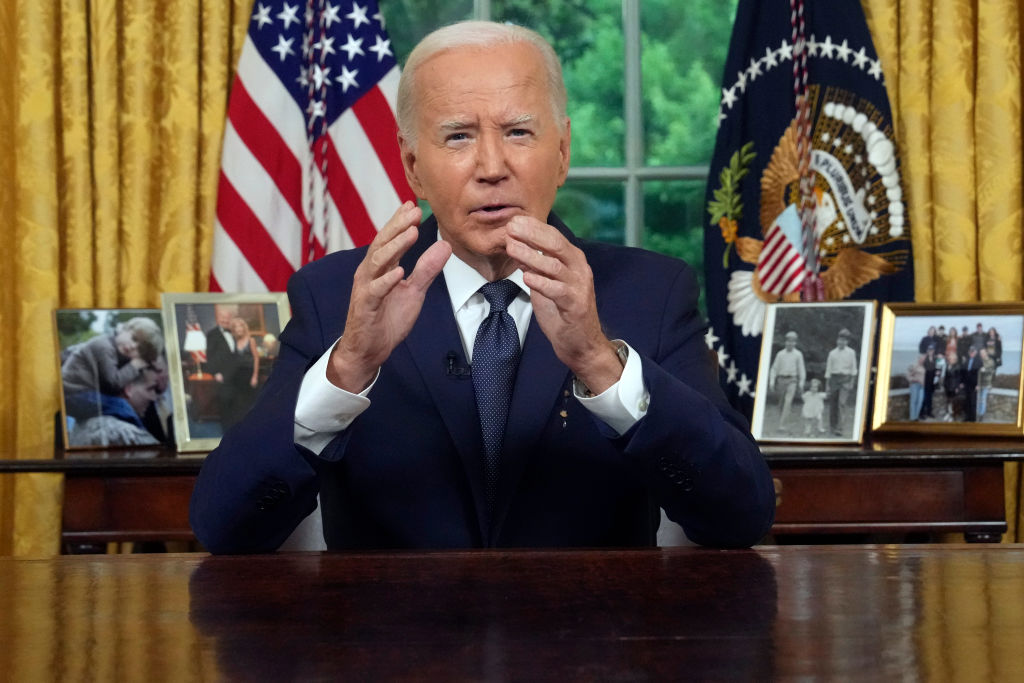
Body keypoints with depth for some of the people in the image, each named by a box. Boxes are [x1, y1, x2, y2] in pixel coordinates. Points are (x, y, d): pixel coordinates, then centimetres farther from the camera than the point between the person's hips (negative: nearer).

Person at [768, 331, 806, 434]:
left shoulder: (798, 354, -1)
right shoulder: (780, 354, 4)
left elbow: (801, 370, 0)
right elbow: (774, 369, 5)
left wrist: (801, 384, -6)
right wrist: (771, 383, -4)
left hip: (792, 381, -3)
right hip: (781, 380, 3)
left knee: (788, 402, -18)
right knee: (781, 404, 9)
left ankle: (782, 425, -24)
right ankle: (785, 426, 25)